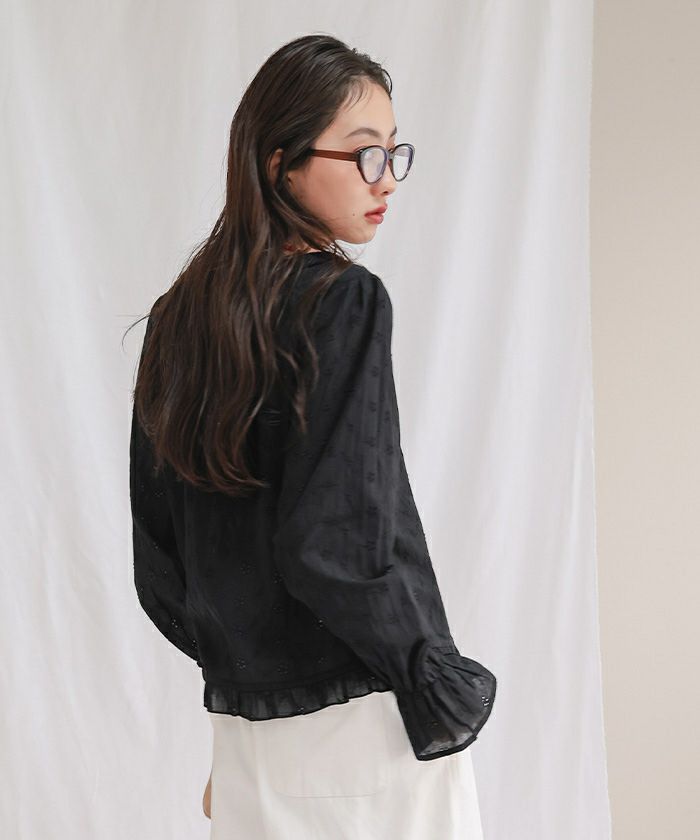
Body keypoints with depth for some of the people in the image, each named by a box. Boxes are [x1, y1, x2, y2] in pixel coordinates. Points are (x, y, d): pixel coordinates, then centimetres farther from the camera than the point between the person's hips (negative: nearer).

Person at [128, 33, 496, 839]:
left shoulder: (179, 318, 8)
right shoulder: (342, 300, -13)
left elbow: (158, 570, 10)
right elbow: (333, 545, -20)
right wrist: (445, 686, -9)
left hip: (242, 731, 7)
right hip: (361, 724, -7)